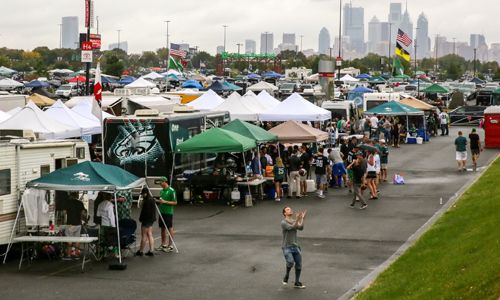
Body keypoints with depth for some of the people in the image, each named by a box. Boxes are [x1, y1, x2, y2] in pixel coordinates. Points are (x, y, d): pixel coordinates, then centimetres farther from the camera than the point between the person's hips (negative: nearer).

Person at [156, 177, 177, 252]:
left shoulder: (171, 191, -11)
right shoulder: (162, 191, 12)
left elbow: (175, 202, -13)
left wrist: (165, 202, -20)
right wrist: (157, 201, 1)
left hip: (168, 213, -8)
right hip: (162, 212, 8)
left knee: (170, 228, -2)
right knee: (163, 228, 12)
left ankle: (170, 246, 3)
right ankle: (163, 244, 21)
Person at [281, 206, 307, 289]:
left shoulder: (295, 221, 8)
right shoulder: (283, 222, -9)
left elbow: (301, 228, -10)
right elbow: (291, 227, -26)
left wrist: (302, 219, -21)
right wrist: (297, 219, -38)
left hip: (295, 246, 6)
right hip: (286, 247, -6)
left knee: (299, 265, 5)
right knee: (290, 262, -25)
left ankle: (297, 283, 17)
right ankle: (286, 276, 2)